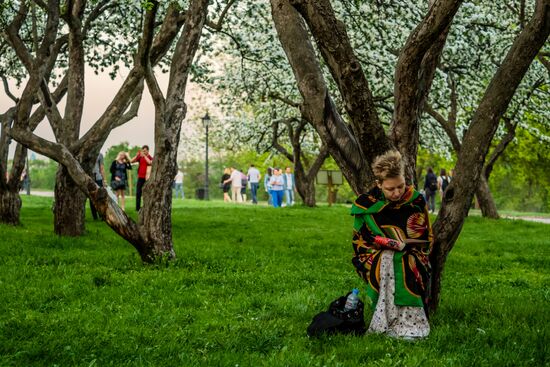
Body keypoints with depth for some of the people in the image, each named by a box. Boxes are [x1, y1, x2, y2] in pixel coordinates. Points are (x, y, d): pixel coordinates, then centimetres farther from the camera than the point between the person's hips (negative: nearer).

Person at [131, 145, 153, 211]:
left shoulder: (150, 158, 0)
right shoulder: (140, 157, 9)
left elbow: (150, 162, -23)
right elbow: (131, 161, 1)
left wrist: (144, 155, -20)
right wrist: (137, 155, -11)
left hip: (147, 178, -3)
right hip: (140, 177, 3)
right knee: (138, 193, 1)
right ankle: (138, 207, 5)